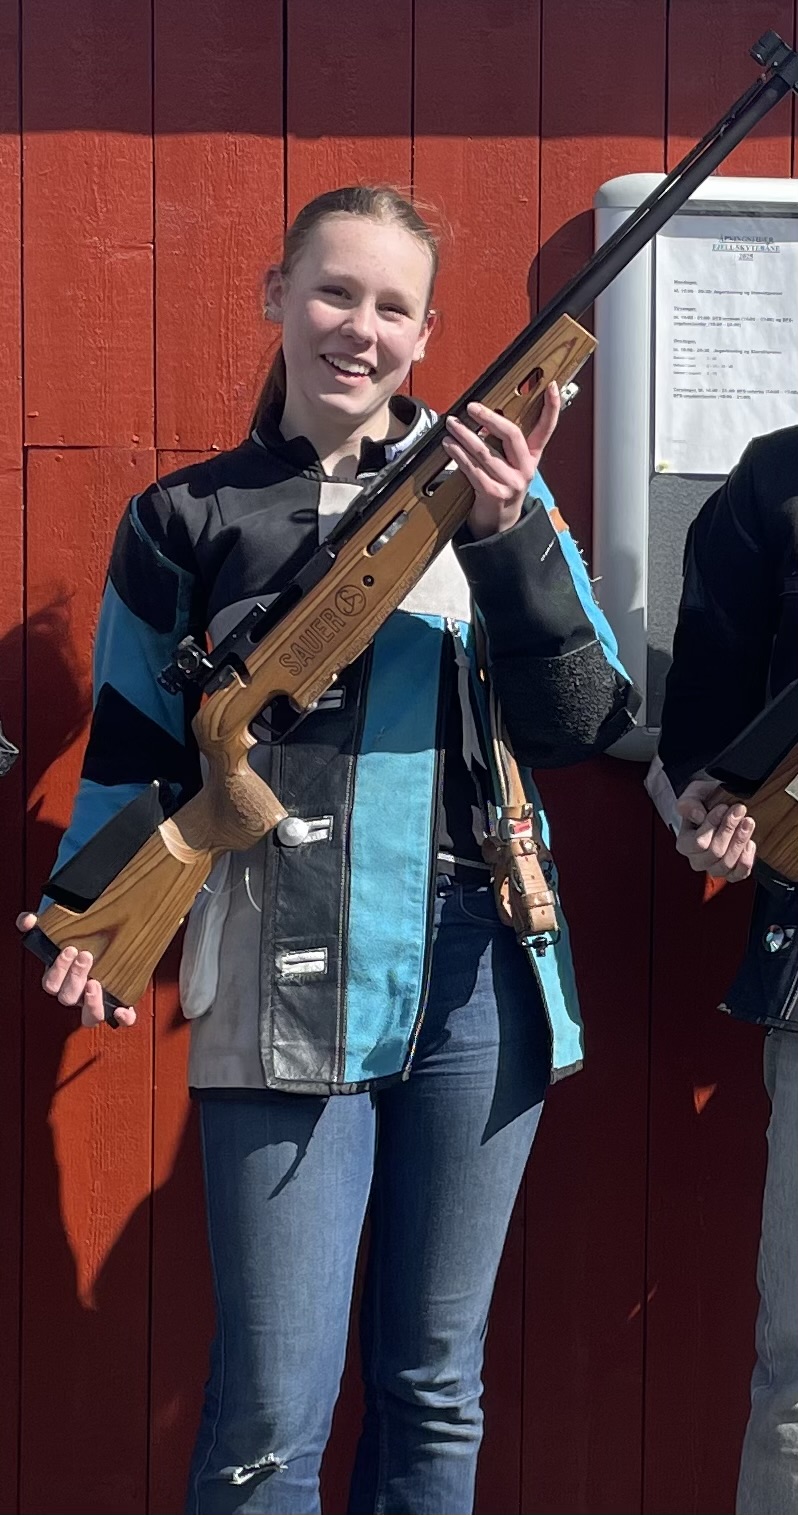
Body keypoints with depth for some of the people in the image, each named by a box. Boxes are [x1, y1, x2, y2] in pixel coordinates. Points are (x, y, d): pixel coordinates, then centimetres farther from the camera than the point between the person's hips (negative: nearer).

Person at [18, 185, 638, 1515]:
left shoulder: (490, 482, 8)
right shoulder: (187, 518, 6)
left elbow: (583, 727, -1)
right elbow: (133, 752, 10)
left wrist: (512, 535, -14)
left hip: (478, 980, 2)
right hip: (285, 993, -1)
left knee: (436, 1388, 13)